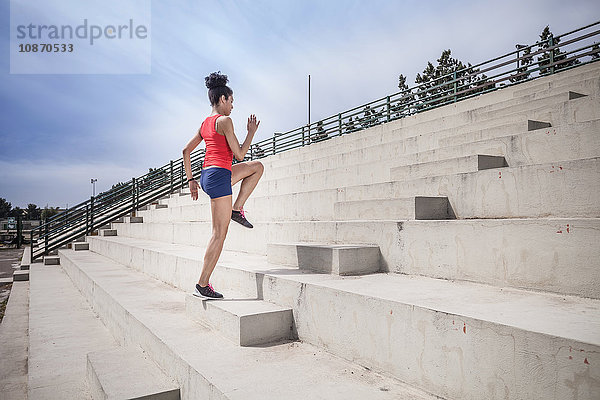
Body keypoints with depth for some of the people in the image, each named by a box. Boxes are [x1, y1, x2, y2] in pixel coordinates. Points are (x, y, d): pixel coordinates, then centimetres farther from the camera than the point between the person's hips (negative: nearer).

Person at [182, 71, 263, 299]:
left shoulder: (205, 123, 16)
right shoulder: (224, 121, -9)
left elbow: (186, 151, 18)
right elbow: (239, 155, -8)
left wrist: (190, 180, 20)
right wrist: (251, 133, 4)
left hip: (207, 176, 9)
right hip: (219, 176, -9)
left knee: (257, 167, 25)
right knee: (219, 234, -3)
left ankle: (236, 209, 19)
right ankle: (202, 286, 3)